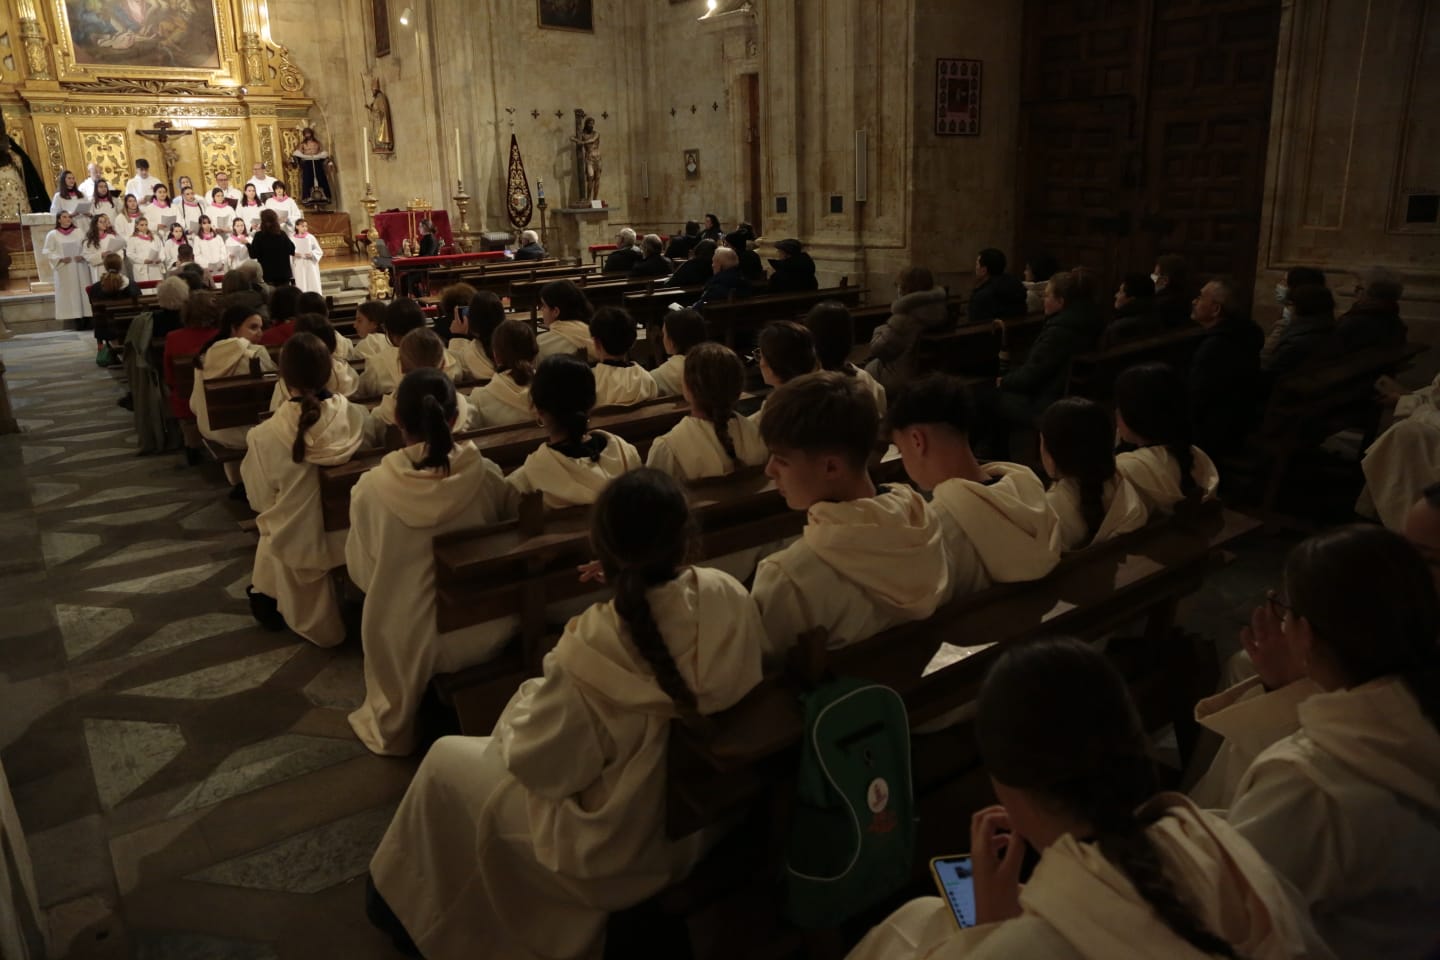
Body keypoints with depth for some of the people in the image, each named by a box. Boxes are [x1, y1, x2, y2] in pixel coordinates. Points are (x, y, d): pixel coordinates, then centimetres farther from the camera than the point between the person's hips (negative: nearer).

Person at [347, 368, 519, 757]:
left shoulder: (371, 488, -18)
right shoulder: (488, 478, -16)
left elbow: (361, 573, -3)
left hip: (409, 644, 0)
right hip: (484, 635, 1)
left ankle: (393, 725, 46)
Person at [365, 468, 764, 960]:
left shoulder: (593, 647, -33)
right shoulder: (731, 598, -18)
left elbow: (535, 763, -20)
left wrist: (527, 701, 0)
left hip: (616, 850, -6)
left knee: (446, 759, 16)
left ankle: (407, 903, 41)